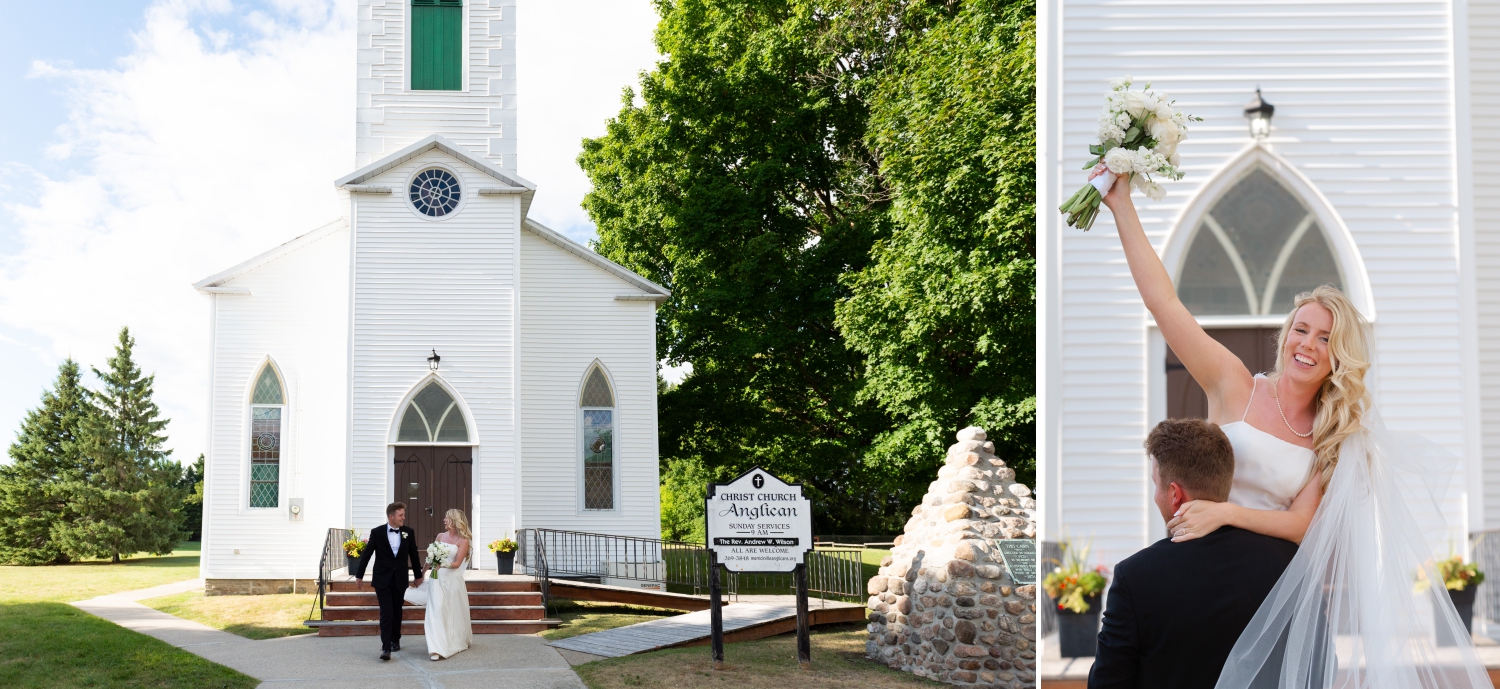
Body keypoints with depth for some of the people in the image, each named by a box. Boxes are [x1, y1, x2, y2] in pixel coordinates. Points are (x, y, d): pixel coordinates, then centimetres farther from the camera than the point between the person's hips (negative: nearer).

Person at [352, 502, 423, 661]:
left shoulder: (408, 533, 1)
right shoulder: (377, 532, -6)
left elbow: (414, 555, 10)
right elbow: (366, 554, 0)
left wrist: (418, 576, 15)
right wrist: (359, 575, 2)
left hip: (400, 579, 3)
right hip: (382, 579, -3)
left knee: (397, 612, 13)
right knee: (386, 612, -10)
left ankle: (395, 640, 31)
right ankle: (386, 647, -13)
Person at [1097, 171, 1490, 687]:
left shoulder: (1335, 436, 7)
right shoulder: (1234, 385, -1)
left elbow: (1302, 523, -5)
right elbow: (1161, 298, -7)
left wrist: (1227, 512, -22)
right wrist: (1122, 206, -10)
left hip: (1279, 587, 2)